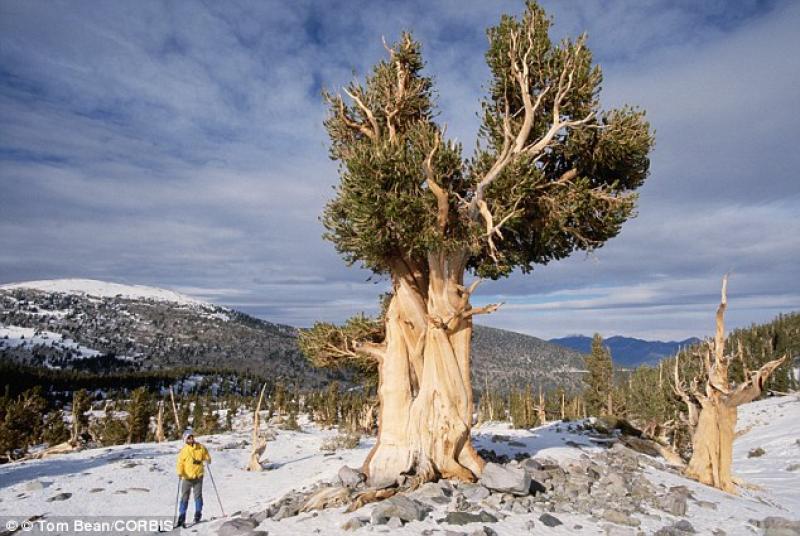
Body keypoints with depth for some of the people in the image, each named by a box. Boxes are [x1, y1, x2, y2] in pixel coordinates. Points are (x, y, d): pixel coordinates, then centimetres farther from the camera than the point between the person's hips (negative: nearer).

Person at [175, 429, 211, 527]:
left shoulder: (201, 448, 2)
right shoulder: (183, 450, -2)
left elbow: (207, 456, 13)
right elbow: (180, 463, -5)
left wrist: (207, 460, -6)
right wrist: (180, 473, -18)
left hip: (198, 476, 1)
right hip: (187, 477, -1)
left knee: (198, 495, 2)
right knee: (184, 497, 2)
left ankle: (198, 515, 17)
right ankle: (181, 518, 10)